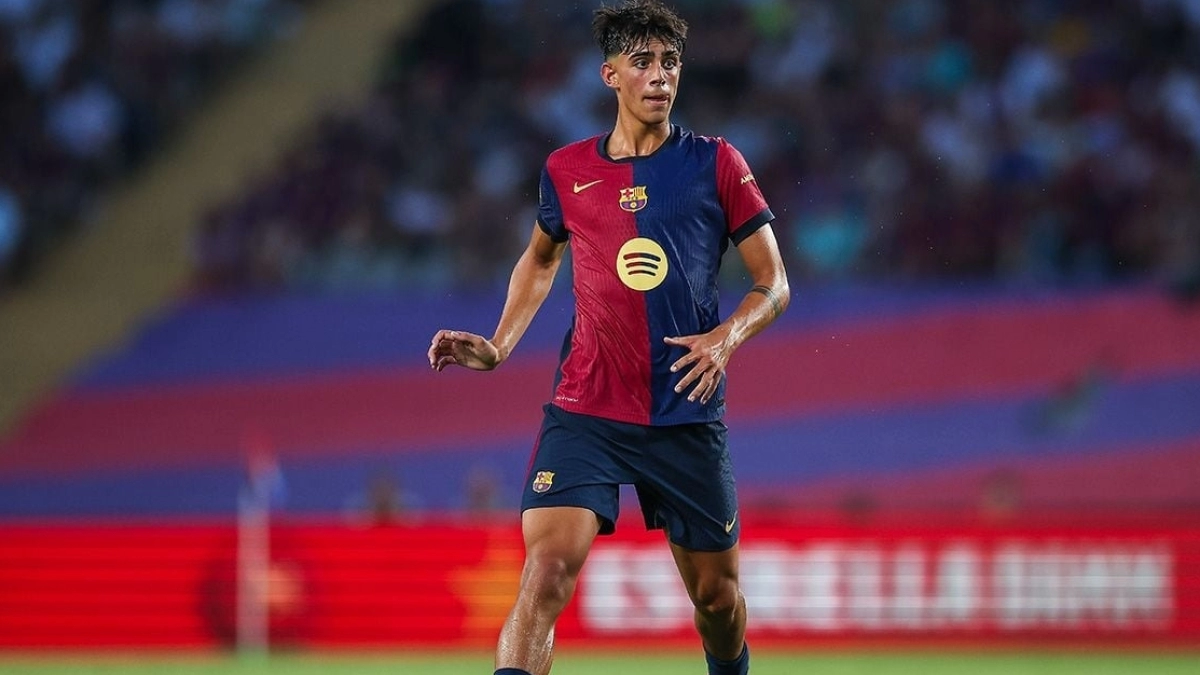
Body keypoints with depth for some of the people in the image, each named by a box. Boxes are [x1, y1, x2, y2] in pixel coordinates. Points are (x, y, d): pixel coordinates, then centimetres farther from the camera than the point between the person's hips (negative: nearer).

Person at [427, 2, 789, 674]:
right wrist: (499, 347, 13)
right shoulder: (566, 170, 7)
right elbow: (540, 258, 27)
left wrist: (727, 336, -17)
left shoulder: (716, 164, 1)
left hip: (688, 415, 0)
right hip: (585, 410, 0)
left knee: (716, 593, 11)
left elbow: (774, 283, 2)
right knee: (547, 572, -19)